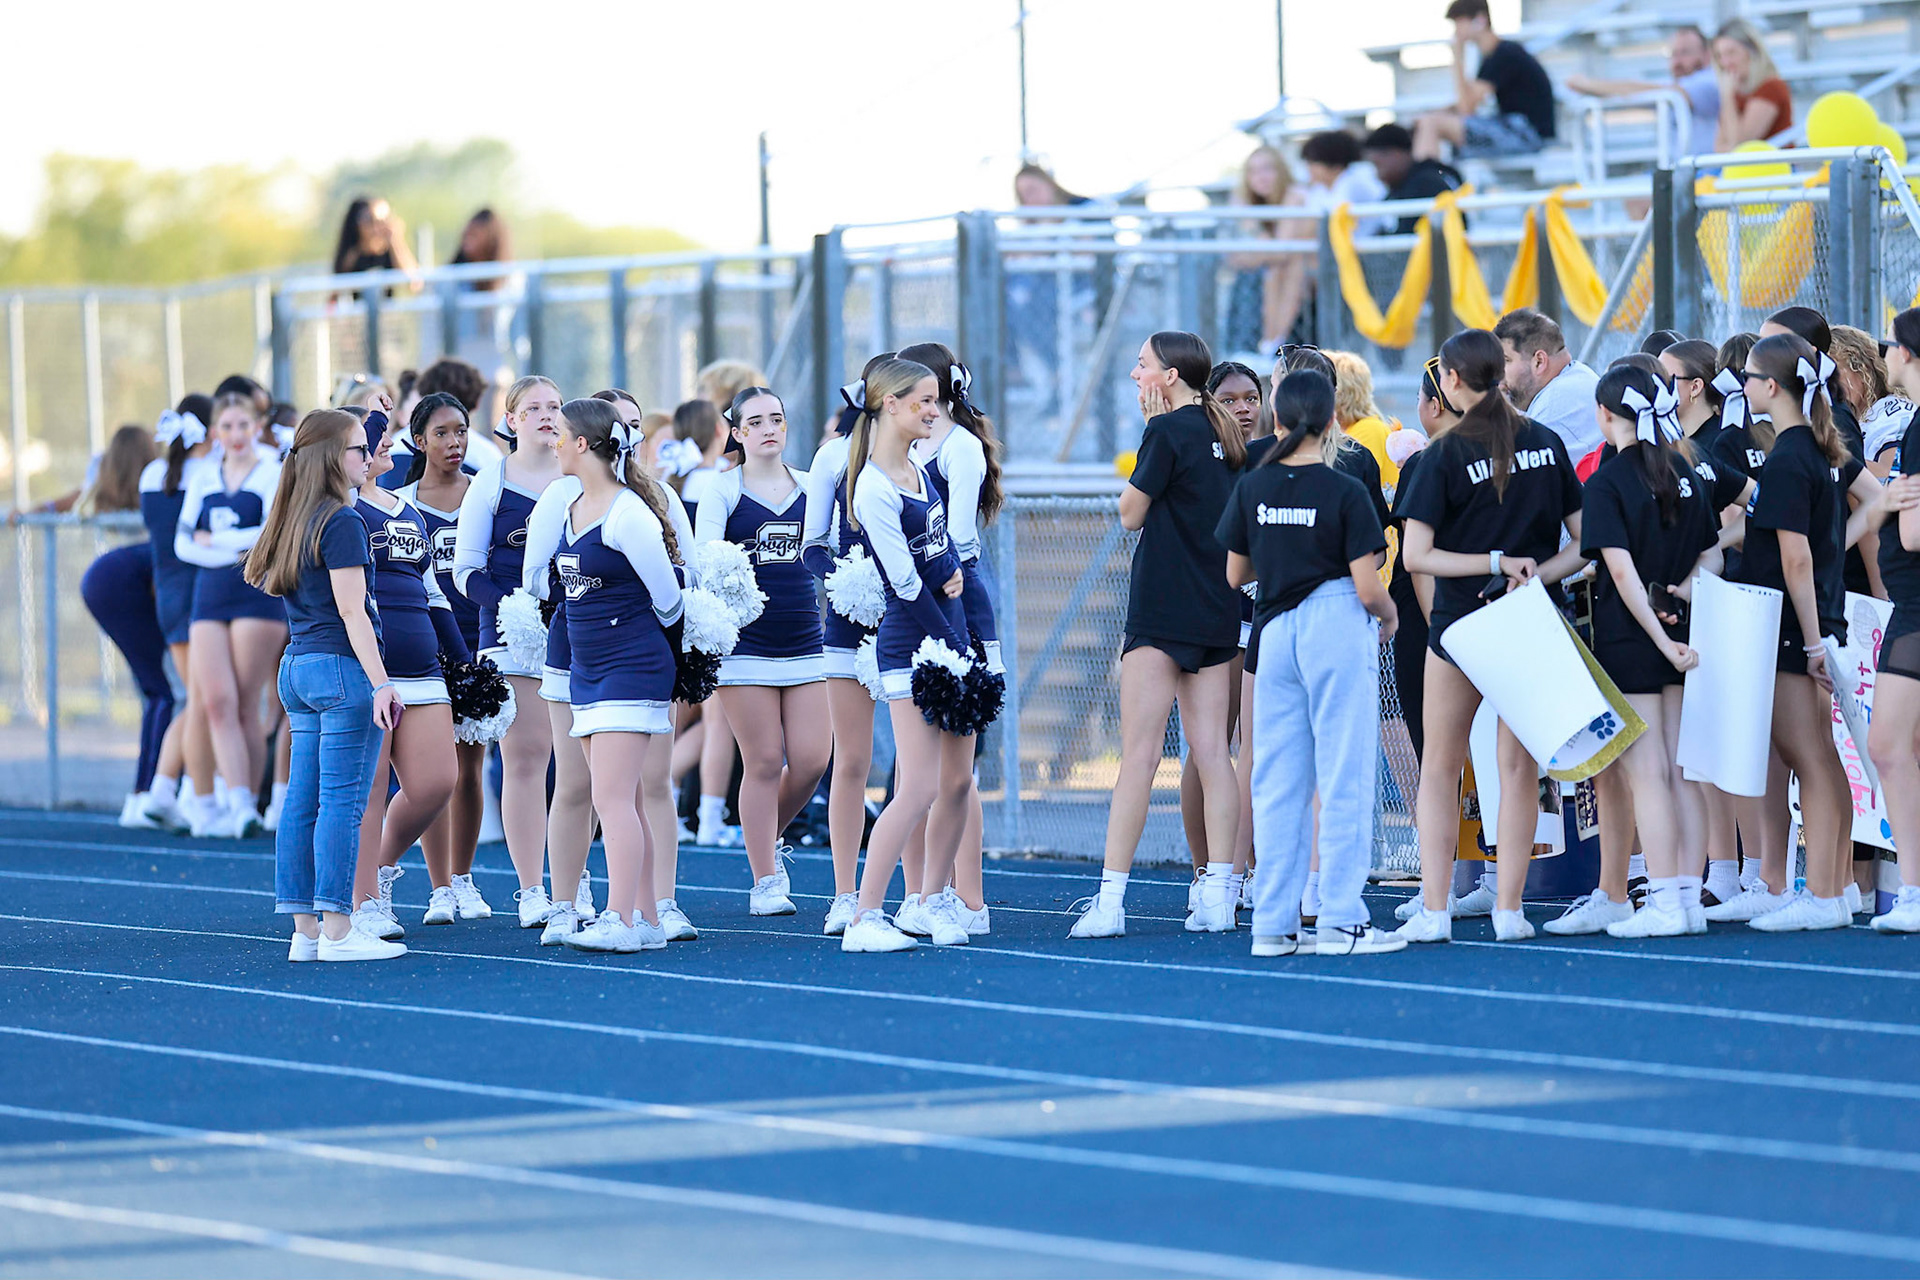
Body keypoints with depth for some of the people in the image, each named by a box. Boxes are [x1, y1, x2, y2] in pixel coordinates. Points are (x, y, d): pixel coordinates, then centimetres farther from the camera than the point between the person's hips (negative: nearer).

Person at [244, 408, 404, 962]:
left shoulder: (291, 521, 13)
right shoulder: (341, 523, -12)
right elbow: (351, 611, -15)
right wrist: (381, 682, -16)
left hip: (297, 666, 9)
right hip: (342, 667, -9)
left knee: (302, 801, 7)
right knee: (342, 801, -7)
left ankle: (305, 931, 9)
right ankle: (337, 932, -9)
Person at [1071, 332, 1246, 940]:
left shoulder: (1168, 431, -11)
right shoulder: (1224, 436, 11)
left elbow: (1131, 513, -3)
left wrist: (1148, 429, 2)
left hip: (1162, 611, -7)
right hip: (1218, 615, 8)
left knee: (1138, 755, -8)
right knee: (1211, 753, 5)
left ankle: (1111, 899, -9)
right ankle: (1218, 895, 1)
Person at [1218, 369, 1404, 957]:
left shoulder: (1252, 488, 1)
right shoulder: (1345, 493, -10)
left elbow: (1235, 573, 10)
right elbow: (1368, 588, -12)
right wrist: (1390, 615, 10)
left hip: (1275, 632, 4)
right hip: (1338, 628, -4)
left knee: (1277, 781, 9)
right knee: (1344, 777, 0)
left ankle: (1274, 922, 10)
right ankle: (1341, 920, -1)